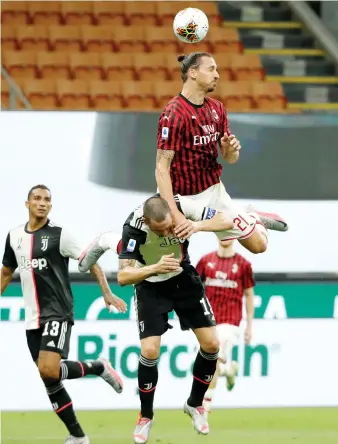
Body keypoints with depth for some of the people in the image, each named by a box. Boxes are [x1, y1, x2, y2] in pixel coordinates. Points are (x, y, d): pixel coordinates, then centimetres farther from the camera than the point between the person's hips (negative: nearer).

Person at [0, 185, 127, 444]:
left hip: (57, 314, -6)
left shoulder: (59, 235, -7)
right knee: (49, 380, 5)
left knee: (49, 371, -23)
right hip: (33, 318, 6)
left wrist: (107, 293, -14)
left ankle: (99, 368, 2)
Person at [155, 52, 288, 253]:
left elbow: (231, 159, 12)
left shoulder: (216, 108, 4)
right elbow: (162, 169, -23)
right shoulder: (174, 114, -19)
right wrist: (175, 214, -31)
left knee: (258, 244, 4)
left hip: (215, 191, 6)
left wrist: (231, 149, -14)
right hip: (188, 199, -6)